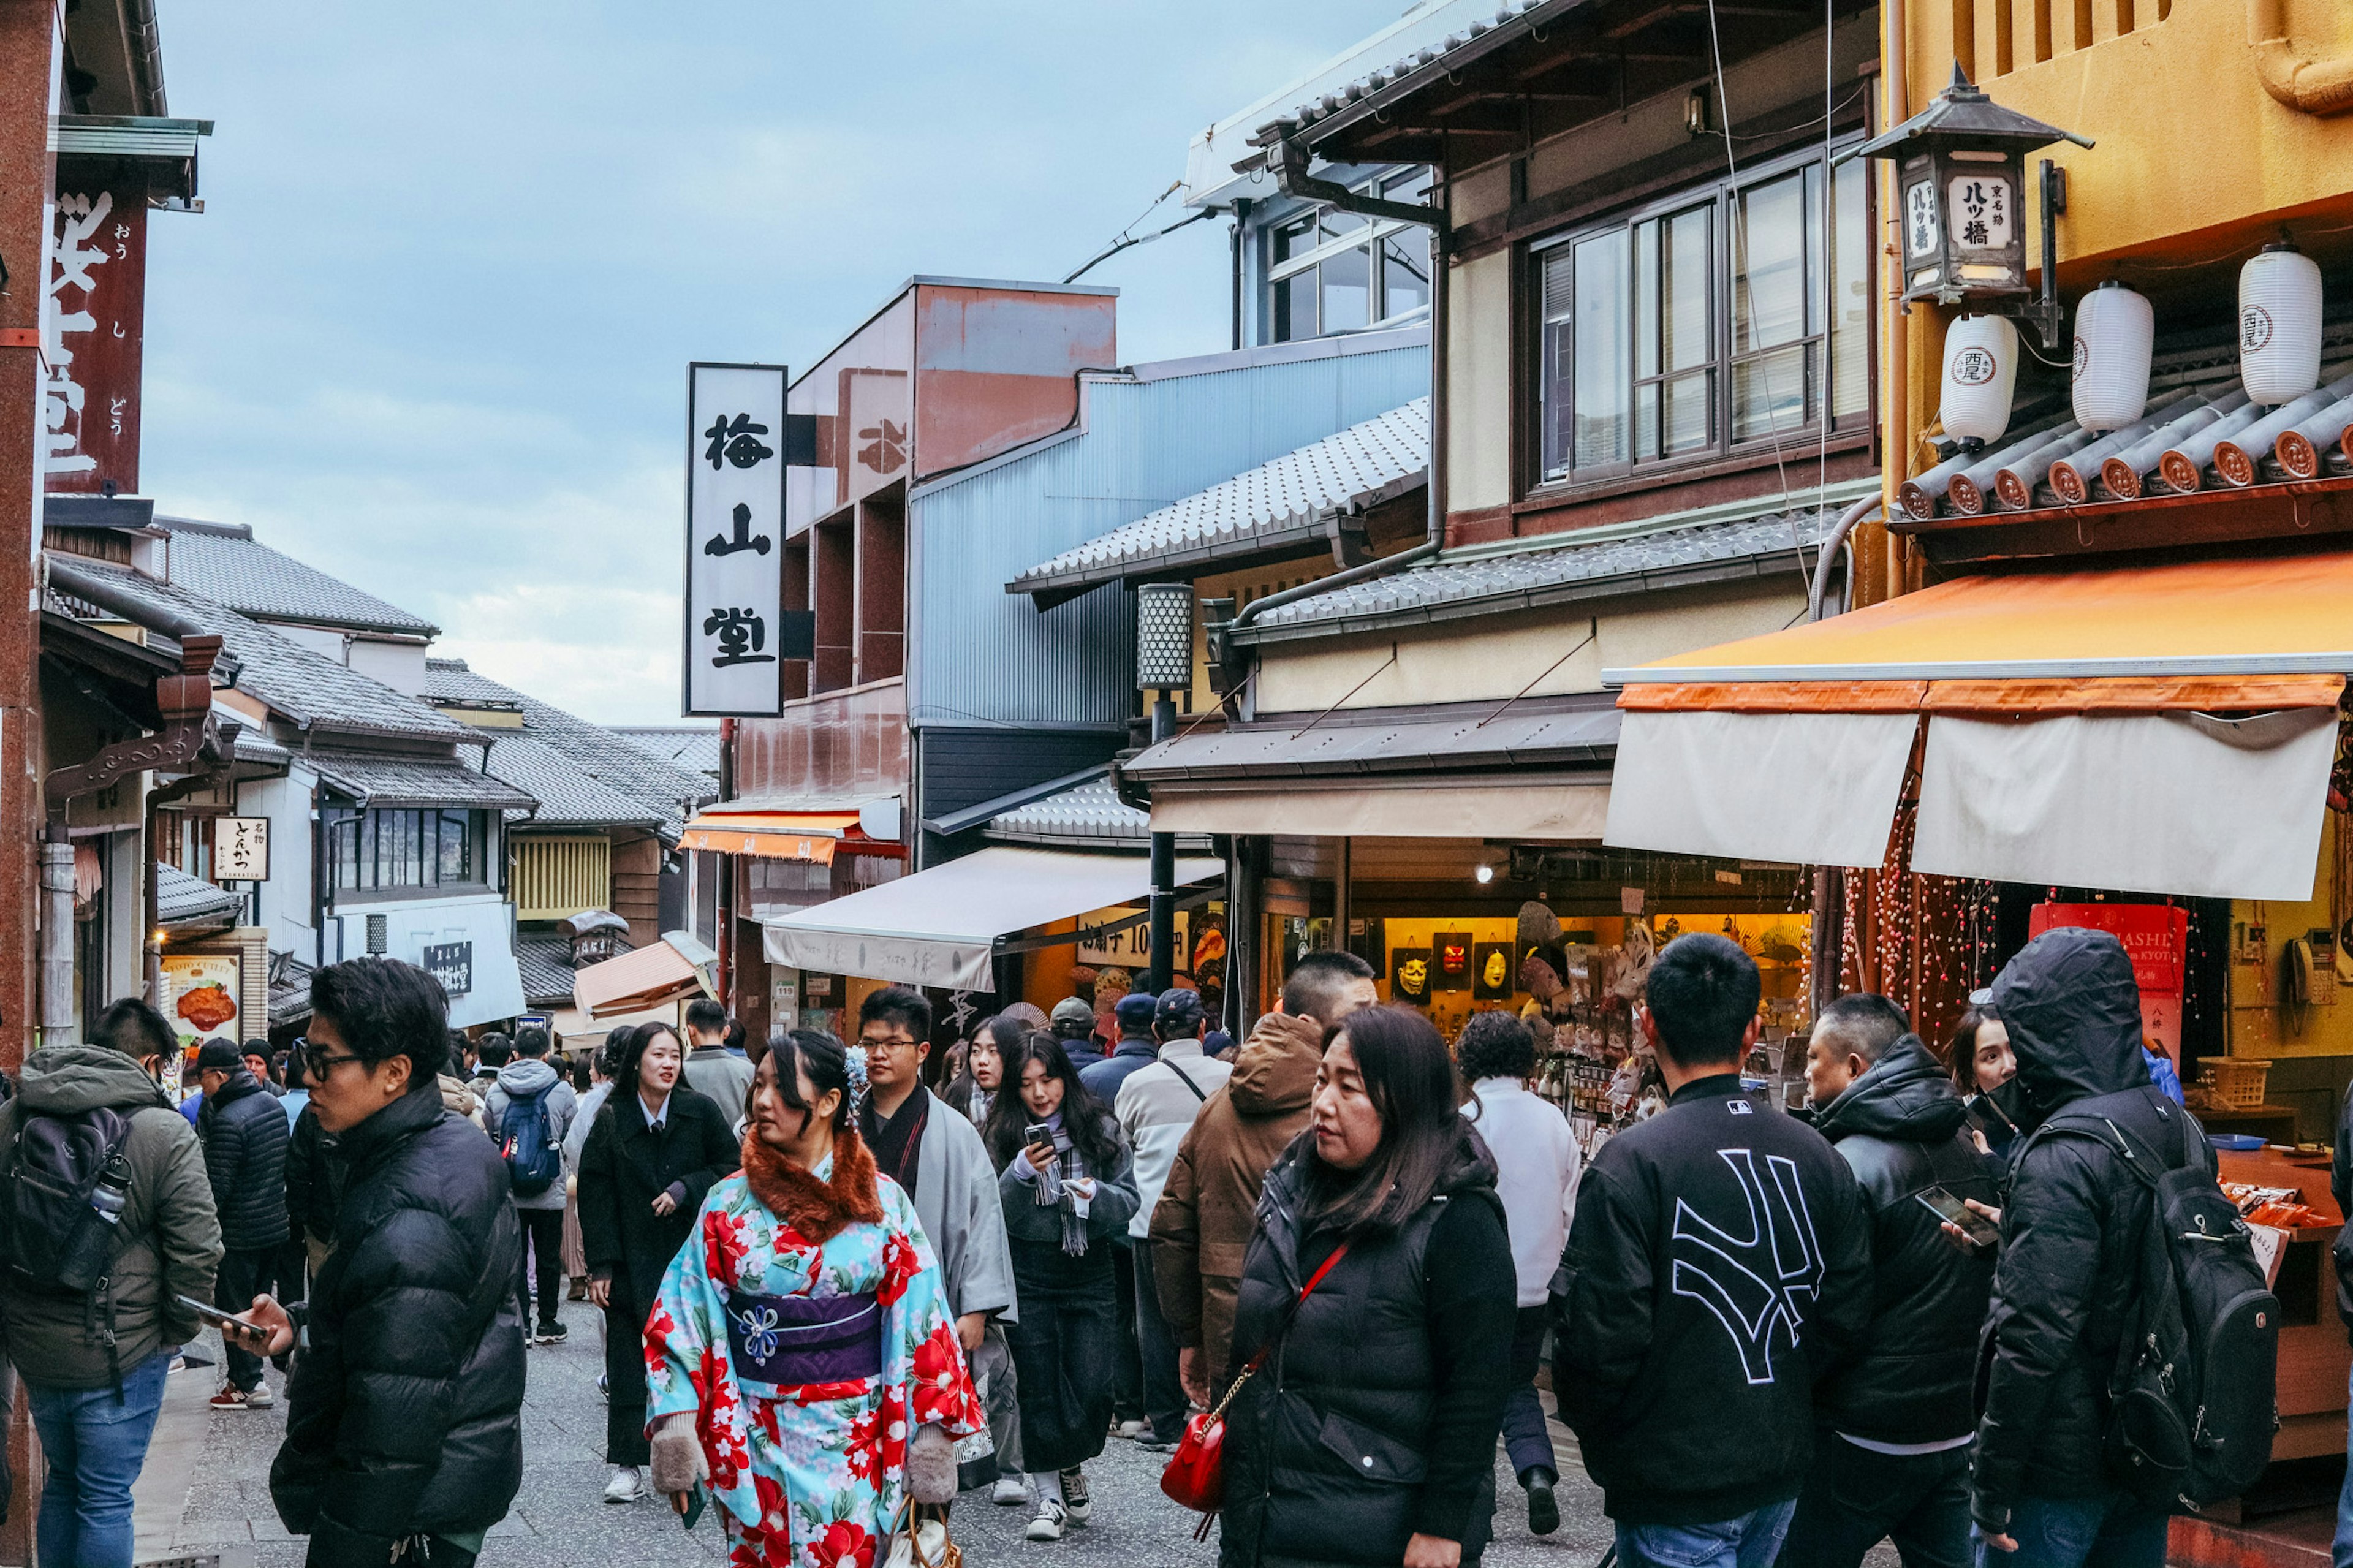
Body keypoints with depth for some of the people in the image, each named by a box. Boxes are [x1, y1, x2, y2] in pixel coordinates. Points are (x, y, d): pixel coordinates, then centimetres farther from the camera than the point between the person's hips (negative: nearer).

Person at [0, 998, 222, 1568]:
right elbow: (198, 1250, -16)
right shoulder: (163, 1132, -14)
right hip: (120, 1355, -5)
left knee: (62, 1482, 22)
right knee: (105, 1500, 5)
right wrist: (176, 1333, -1)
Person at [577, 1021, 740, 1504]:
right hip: (633, 1261, 0)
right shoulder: (611, 1120, -1)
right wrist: (600, 1264, -5)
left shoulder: (700, 1112, -1)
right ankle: (628, 1465, 11)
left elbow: (733, 1166, 4)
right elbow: (595, 1194, -1)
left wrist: (687, 1189, -12)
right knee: (629, 1363, 3)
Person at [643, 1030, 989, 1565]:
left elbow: (920, 1323, -2)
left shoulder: (884, 1203, -3)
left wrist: (933, 1440, -6)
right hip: (760, 1441, 1)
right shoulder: (729, 1204, -1)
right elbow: (685, 1318, -2)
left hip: (857, 1440, -1)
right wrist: (676, 1439, -9)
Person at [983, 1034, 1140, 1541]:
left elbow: (1129, 1200, 3)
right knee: (1041, 1389, 3)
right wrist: (1020, 1174, -23)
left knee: (1094, 1386, -3)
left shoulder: (1101, 1130, 1)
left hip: (1090, 1275, 1)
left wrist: (1098, 1195, -18)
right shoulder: (1004, 1137, -2)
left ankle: (1074, 1465, 26)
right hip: (1028, 1276, -1)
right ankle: (1049, 1496, 17)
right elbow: (993, 1215, -6)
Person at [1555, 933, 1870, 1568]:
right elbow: (1846, 1317, 5)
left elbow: (1602, 1339, -19)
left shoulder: (1631, 1164, -18)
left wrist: (1593, 1430, 0)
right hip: (1781, 1473, 6)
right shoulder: (1818, 1155, 1)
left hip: (1674, 1490, -6)